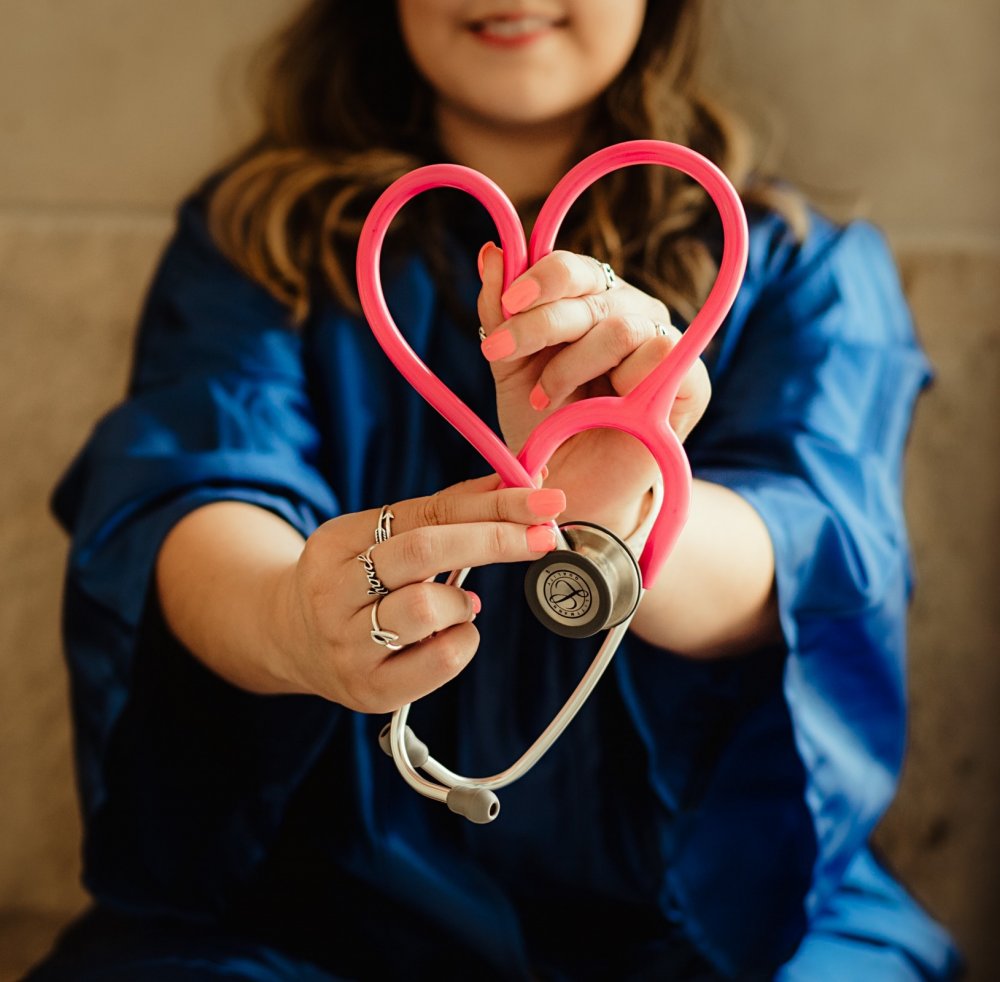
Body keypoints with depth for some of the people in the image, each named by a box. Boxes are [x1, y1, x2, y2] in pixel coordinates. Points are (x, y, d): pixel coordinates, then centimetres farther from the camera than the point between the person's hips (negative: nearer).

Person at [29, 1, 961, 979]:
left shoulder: (802, 264, 10)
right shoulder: (253, 235, 11)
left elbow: (812, 551, -9)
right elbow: (188, 489, -8)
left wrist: (624, 527, -33)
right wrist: (287, 620, -33)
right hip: (328, 889, 2)